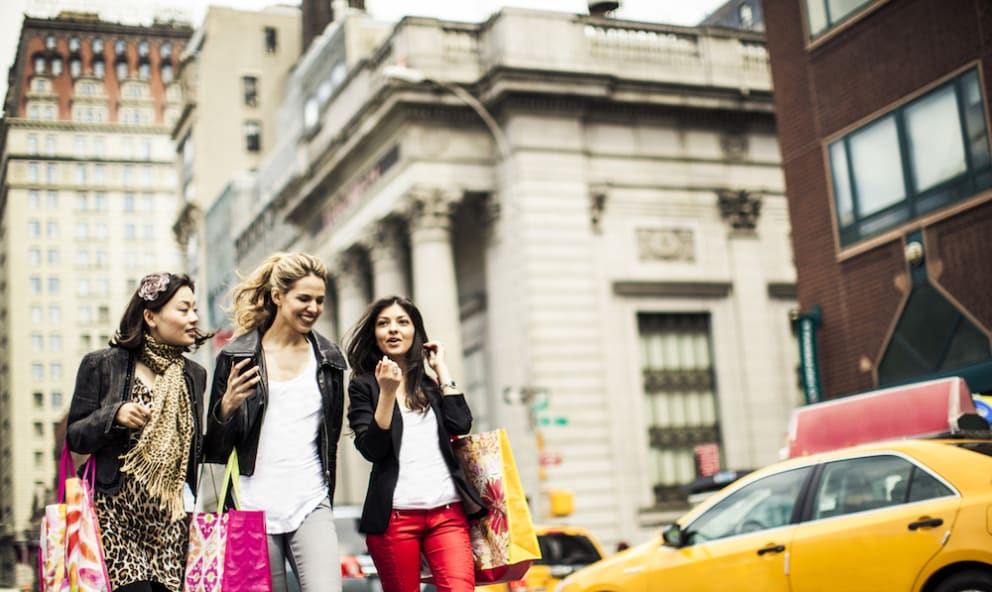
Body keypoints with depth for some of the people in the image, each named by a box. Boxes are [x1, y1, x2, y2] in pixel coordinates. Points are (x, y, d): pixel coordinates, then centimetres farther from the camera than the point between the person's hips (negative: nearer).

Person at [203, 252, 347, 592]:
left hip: (311, 506, 2)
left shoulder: (328, 358, 10)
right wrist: (227, 407, -16)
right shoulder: (237, 356, 1)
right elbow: (214, 445, 3)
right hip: (255, 506, -2)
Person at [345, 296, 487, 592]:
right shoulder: (363, 386, 6)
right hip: (395, 515, -2)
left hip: (448, 511, 2)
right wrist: (387, 392, -16)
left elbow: (461, 424, -1)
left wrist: (441, 368, 6)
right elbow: (372, 449, -6)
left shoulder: (431, 384, 17)